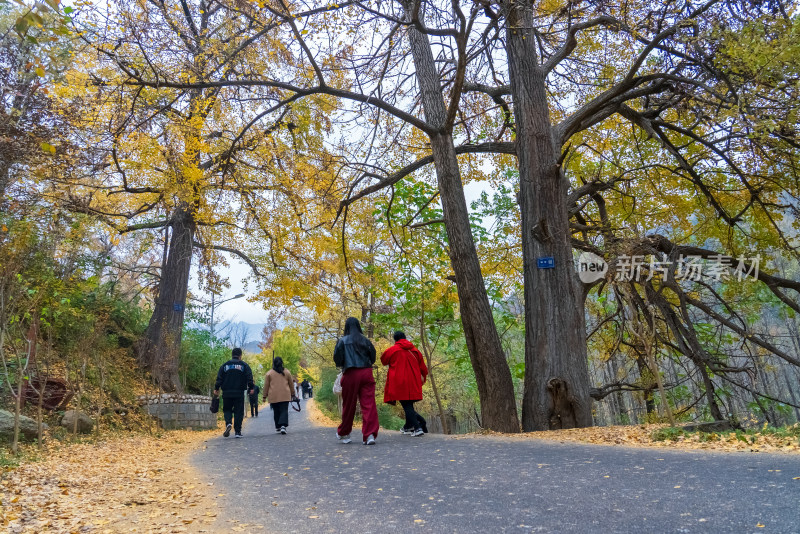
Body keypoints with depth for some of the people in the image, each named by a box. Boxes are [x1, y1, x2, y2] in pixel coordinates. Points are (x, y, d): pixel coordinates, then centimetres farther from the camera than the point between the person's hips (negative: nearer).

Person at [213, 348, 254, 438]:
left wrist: (216, 389, 13)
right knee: (238, 412, 4)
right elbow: (249, 378, -2)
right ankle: (238, 431, 2)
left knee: (227, 409, 16)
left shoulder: (224, 365, 8)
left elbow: (219, 379, 6)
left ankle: (228, 423, -11)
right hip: (239, 393, -1)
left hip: (227, 393, 2)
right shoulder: (244, 365, 4)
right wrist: (251, 388, 4)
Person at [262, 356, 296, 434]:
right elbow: (291, 384, 13)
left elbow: (266, 385, 4)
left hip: (273, 396, 0)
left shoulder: (269, 373, 2)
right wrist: (292, 393, 24)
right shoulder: (287, 372, 6)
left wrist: (265, 396, 11)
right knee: (284, 411, -3)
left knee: (276, 412, 13)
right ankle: (283, 426, -21)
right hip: (285, 396, 0)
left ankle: (277, 427, 20)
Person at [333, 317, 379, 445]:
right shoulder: (365, 341, 7)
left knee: (349, 405, 11)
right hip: (366, 373, 1)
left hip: (351, 374, -1)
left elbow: (337, 359, -4)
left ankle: (343, 434, 28)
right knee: (369, 404, -3)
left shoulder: (342, 341, -1)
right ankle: (370, 435, -13)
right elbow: (373, 358, 7)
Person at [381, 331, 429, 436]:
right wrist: (424, 377, 33)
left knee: (407, 406, -5)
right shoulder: (415, 350, 9)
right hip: (413, 384, 5)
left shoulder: (392, 350, -4)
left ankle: (417, 427, -16)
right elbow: (422, 367, 16)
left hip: (400, 383, -5)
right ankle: (408, 427, 29)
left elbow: (383, 360, 13)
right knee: (409, 405, 19)